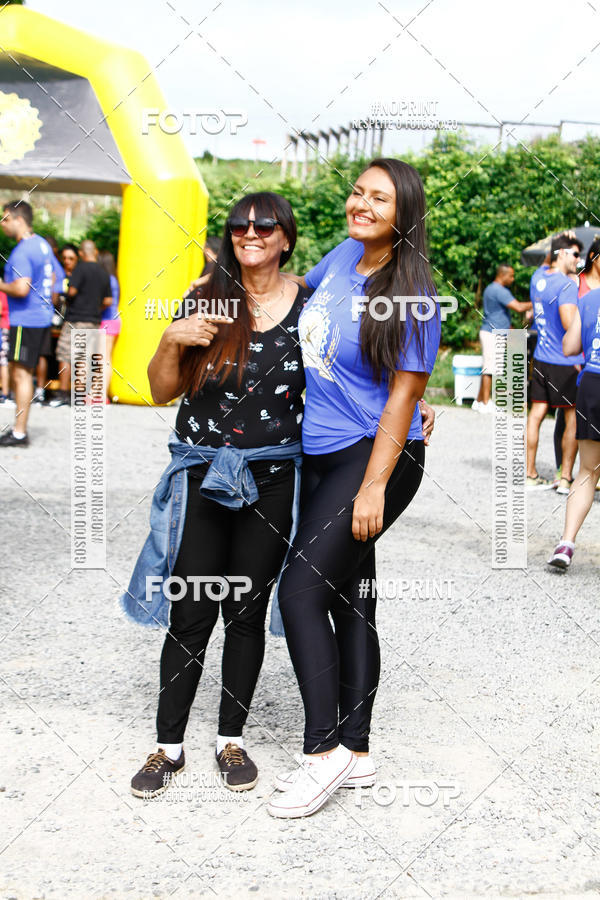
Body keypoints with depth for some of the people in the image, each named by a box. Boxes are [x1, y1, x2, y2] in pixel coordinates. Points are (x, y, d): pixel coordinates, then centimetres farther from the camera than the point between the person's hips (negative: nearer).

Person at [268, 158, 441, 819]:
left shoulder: (412, 297, -15)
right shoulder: (345, 255, 6)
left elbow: (402, 397, -16)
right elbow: (305, 287, 30)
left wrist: (374, 488, -18)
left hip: (375, 459, -8)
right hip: (321, 456, 8)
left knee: (300, 591, -14)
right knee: (350, 603, 11)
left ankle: (323, 752, -5)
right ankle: (356, 753, 19)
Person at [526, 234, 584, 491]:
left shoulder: (537, 279, 8)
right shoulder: (566, 285, -17)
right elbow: (569, 323, -25)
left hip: (541, 360, 7)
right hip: (567, 362, -7)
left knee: (536, 413, 8)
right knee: (573, 419, 2)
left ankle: (530, 474, 13)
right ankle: (566, 479, 4)